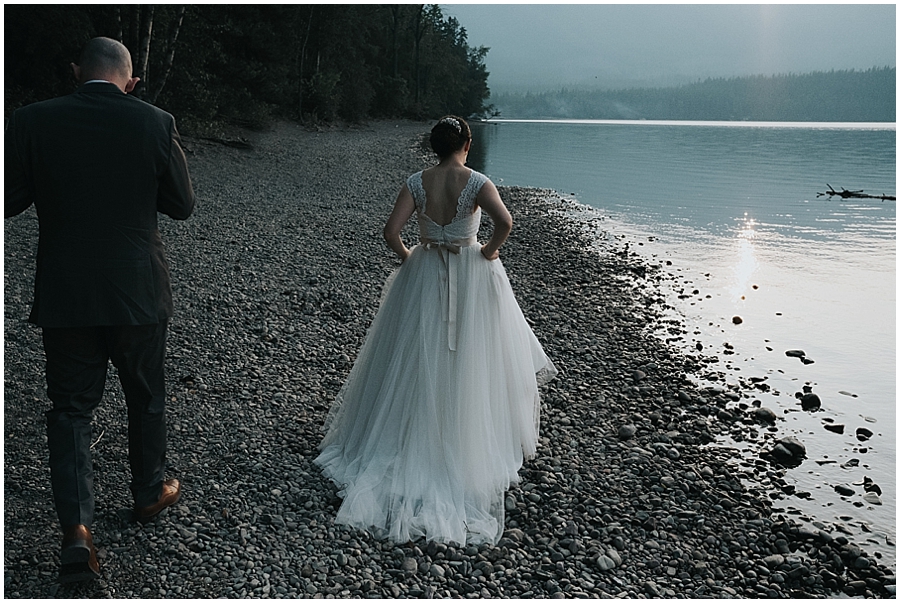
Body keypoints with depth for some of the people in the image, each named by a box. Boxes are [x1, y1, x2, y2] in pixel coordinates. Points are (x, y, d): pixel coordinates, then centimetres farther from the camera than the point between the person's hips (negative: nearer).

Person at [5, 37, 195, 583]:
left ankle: (77, 529, 3)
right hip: (139, 292, 0)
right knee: (147, 398, 19)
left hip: (65, 294, 1)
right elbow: (183, 205, -1)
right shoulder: (155, 123, -9)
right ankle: (151, 492, 38)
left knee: (71, 407, 12)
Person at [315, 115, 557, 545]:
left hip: (424, 275, 2)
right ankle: (472, 439, 20)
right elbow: (505, 222, -28)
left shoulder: (416, 183, -7)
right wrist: (490, 251, -10)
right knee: (470, 359, 10)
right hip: (472, 277, -2)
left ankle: (409, 439, 24)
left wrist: (407, 257, 5)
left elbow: (390, 232, -13)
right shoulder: (477, 182, -12)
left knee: (417, 360, 14)